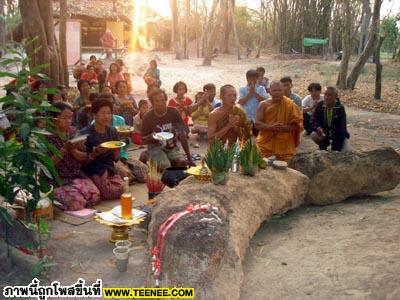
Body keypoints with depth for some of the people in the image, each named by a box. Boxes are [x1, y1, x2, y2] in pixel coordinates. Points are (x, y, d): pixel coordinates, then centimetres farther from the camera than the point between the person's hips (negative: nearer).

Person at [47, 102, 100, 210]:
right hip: (57, 179, -5)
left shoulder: (73, 132, 6)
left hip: (76, 175, 5)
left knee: (95, 196, -19)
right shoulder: (47, 136, -8)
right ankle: (55, 200, 4)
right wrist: (64, 150, -22)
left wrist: (73, 150, -15)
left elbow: (84, 158, 5)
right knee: (77, 203, -27)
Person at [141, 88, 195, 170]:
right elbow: (143, 140, 0)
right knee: (166, 166, -27)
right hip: (156, 148, -2)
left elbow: (182, 135, -4)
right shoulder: (148, 117, -8)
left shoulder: (173, 112, -5)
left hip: (172, 148, 2)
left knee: (183, 163, -25)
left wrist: (189, 158, -7)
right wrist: (151, 137, -26)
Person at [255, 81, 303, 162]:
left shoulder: (290, 105, -1)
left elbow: (297, 125, -3)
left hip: (284, 146, -1)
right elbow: (257, 124, -2)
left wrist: (284, 128, -21)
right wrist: (271, 127, -20)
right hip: (265, 144, 1)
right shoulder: (264, 105, 3)